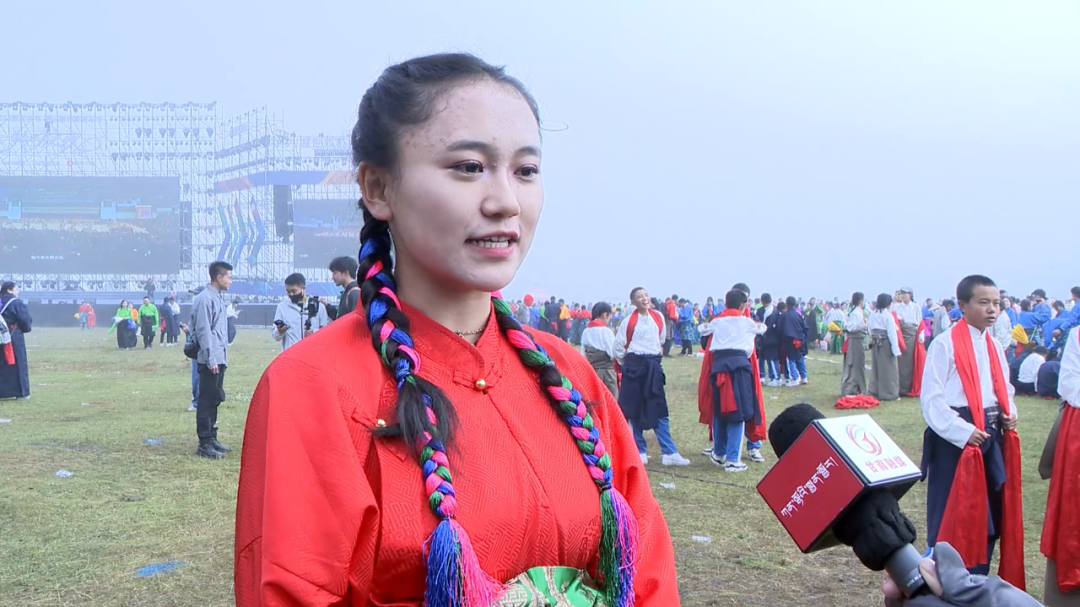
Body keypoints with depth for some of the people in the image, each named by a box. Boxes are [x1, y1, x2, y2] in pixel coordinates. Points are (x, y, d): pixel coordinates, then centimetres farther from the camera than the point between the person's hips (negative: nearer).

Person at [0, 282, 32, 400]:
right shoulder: (16, 303, -11)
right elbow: (26, 320, -11)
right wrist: (27, 328, 8)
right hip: (14, 338, -6)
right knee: (18, 364, 1)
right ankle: (21, 393, 3)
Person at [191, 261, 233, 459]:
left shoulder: (219, 298, 14)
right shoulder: (205, 299, -14)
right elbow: (203, 331, -17)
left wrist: (222, 357, 16)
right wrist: (211, 359, -18)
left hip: (219, 359, 9)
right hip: (210, 360, -9)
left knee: (214, 400, 14)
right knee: (206, 402, -4)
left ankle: (212, 438, 23)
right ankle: (204, 444, 0)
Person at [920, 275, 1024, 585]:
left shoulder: (995, 347, 11)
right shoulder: (945, 345, -11)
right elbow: (932, 399, -15)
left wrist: (1009, 414, 1)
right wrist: (963, 432, -21)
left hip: (992, 438, 7)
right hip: (954, 440, -7)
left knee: (989, 516, 12)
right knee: (950, 518, -1)